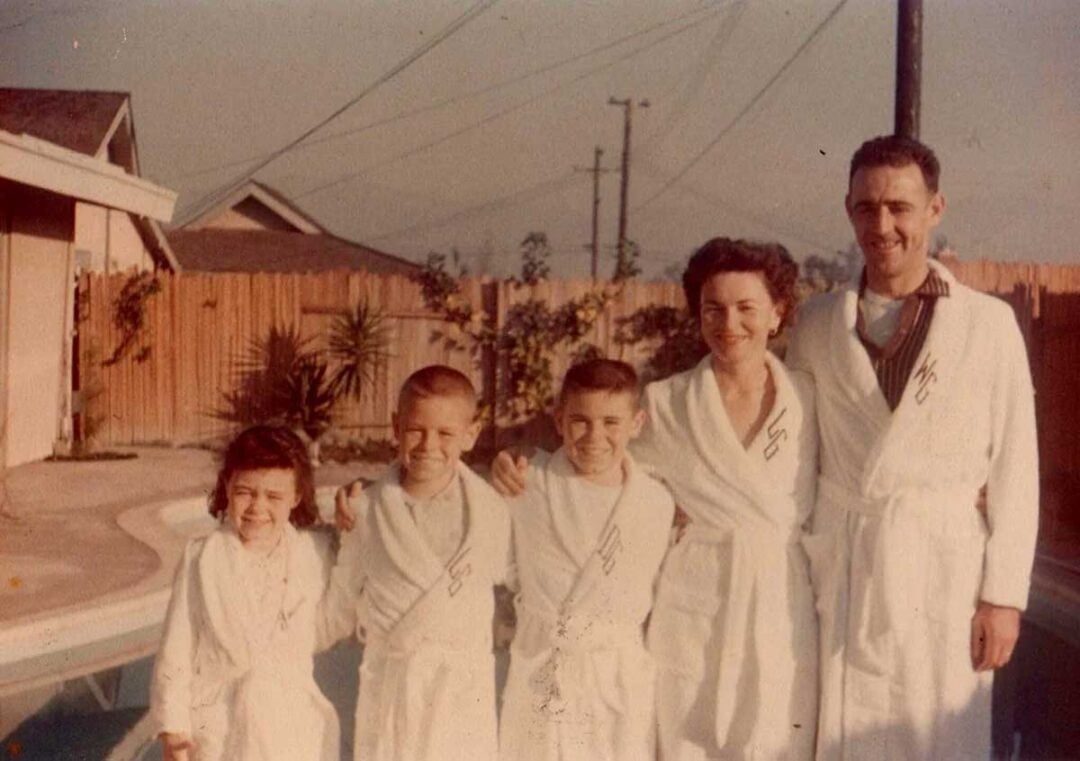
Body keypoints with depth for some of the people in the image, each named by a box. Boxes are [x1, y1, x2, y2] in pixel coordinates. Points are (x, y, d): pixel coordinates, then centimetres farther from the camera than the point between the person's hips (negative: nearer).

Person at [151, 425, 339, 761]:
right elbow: (176, 648, -2)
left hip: (294, 731, 1)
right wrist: (174, 730, -3)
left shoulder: (316, 553, -4)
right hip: (218, 730, -1)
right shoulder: (202, 558, -6)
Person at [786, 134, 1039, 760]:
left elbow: (1015, 470, -1)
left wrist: (1004, 595, -3)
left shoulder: (989, 324, -2)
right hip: (837, 567, 2)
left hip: (943, 569, -2)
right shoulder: (818, 324, 6)